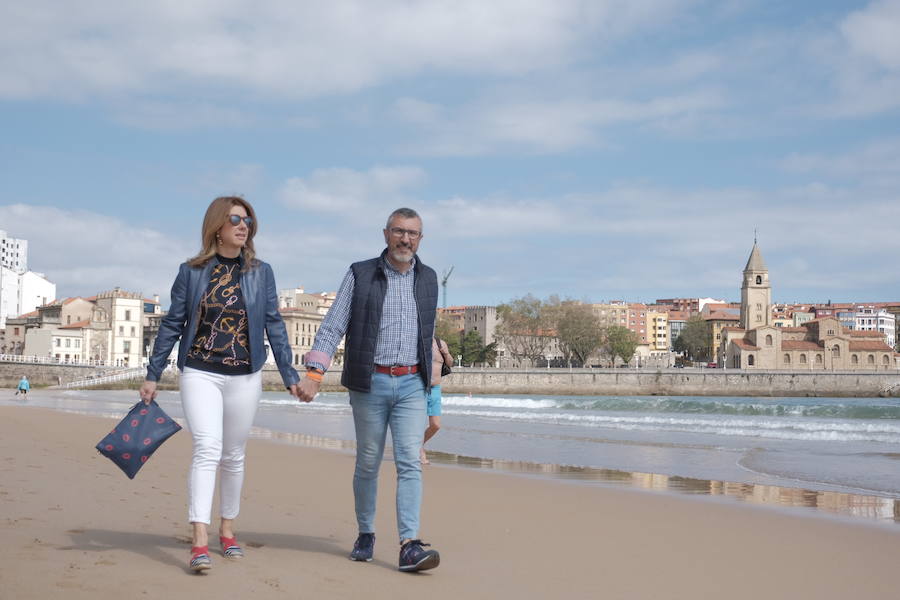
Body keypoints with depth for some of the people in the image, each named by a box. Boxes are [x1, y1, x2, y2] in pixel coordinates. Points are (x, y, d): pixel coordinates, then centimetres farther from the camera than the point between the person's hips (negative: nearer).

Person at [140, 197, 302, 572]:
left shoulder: (261, 272, 4)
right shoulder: (192, 272, 1)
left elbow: (274, 325, 6)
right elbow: (172, 325, 5)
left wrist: (290, 376, 3)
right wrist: (152, 375, 5)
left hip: (245, 376, 2)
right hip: (200, 373, -2)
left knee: (233, 456, 12)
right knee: (207, 449, -16)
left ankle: (227, 530, 27)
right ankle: (199, 542, -20)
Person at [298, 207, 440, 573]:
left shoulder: (428, 279, 9)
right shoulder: (360, 275, 0)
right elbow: (333, 326, -4)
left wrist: (429, 380, 23)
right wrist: (314, 372, -15)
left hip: (411, 384, 2)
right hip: (369, 383, -2)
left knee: (410, 463, -8)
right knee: (368, 463, 8)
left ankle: (410, 546, -13)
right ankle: (365, 535, 25)